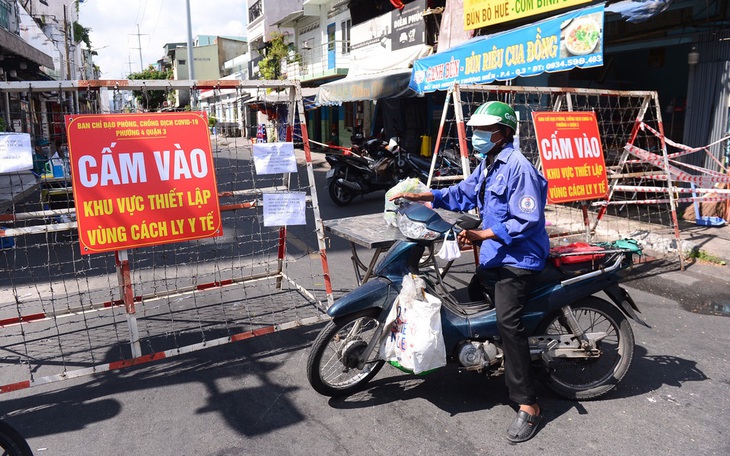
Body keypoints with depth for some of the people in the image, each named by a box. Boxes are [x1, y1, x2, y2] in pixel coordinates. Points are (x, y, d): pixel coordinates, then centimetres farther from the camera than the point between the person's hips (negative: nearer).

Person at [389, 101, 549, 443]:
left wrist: (481, 235, -29)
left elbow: (526, 221, -23)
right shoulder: (488, 164, 14)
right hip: (494, 253, 11)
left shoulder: (519, 167, -17)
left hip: (518, 257, -11)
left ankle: (527, 405, -18)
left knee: (507, 320, -24)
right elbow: (463, 193, 17)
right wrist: (420, 196, 6)